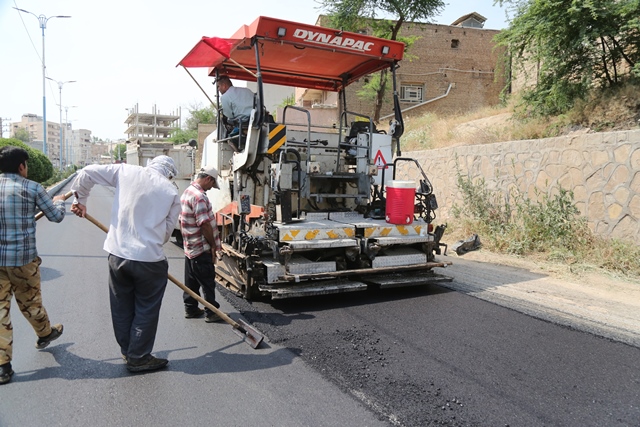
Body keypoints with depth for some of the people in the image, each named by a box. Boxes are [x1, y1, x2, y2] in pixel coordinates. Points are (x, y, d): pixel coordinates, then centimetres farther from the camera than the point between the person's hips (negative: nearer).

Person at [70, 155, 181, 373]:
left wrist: (80, 200, 19)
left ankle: (127, 351, 35)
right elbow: (167, 230, 2)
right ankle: (138, 358, 22)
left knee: (121, 308, 19)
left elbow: (86, 173, 4)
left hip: (117, 254, 4)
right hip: (149, 259, -3)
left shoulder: (126, 171, 2)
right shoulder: (171, 191, -2)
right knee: (146, 310, 13)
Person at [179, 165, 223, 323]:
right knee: (208, 281, 0)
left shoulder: (187, 192, 12)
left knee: (191, 281, 16)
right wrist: (213, 245, -13)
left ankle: (190, 308, 26)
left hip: (190, 247, 10)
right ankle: (211, 313, 9)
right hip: (201, 248, -10)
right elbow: (205, 224, -24)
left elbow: (182, 220, 19)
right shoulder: (199, 196, -21)